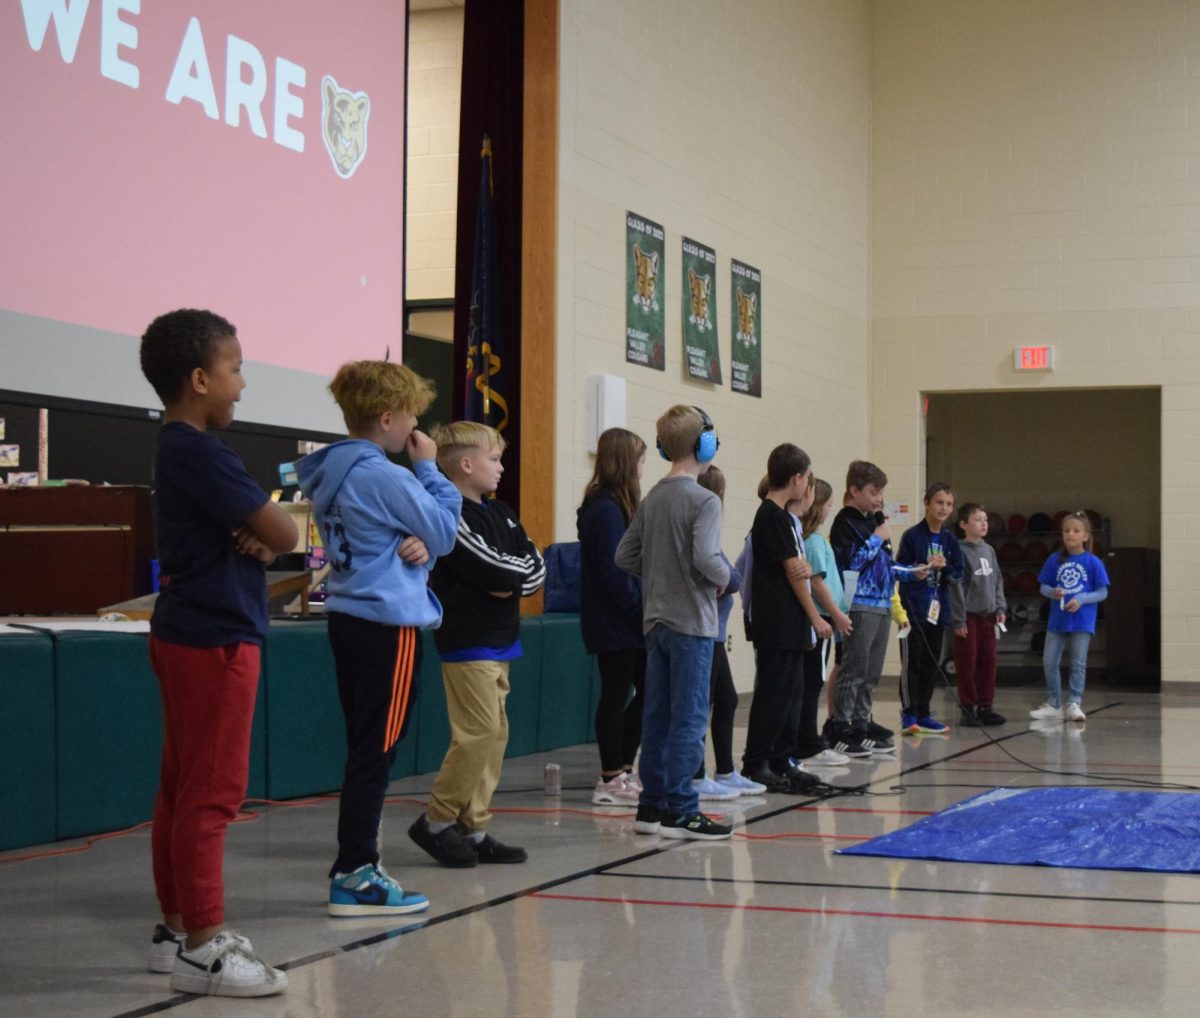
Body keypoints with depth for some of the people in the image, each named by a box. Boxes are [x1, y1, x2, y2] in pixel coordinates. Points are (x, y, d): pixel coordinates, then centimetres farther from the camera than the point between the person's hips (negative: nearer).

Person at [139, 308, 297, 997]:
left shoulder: (181, 451, 14)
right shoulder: (202, 455, -18)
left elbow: (263, 534, 16)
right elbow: (285, 535, -20)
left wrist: (258, 538, -6)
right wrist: (269, 533, 2)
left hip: (191, 632, 10)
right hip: (216, 637, -10)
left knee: (183, 787, 13)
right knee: (213, 792, -7)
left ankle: (178, 928, 21)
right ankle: (203, 947, -3)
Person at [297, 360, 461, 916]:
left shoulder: (332, 473, 11)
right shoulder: (385, 477, -17)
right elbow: (444, 534, -8)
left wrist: (415, 545, -5)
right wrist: (428, 468, 0)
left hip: (350, 618, 9)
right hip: (390, 625, -9)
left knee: (365, 748, 16)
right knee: (375, 751, -4)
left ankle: (355, 863, 23)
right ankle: (355, 875, -1)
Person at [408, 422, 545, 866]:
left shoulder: (498, 513, 15)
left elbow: (536, 566, 9)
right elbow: (492, 568, -21)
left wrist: (512, 579, -10)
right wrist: (523, 571, -2)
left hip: (498, 640, 9)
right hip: (467, 642, -9)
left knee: (494, 735, 9)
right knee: (479, 732, -11)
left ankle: (473, 827, 15)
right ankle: (436, 821, 1)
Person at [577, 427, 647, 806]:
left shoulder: (614, 506, 13)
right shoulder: (607, 511, -17)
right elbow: (614, 572, -21)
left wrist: (644, 608, 5)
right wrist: (641, 607, -14)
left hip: (628, 622, 10)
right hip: (615, 623, -10)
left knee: (645, 692, 14)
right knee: (616, 695, -1)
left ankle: (622, 771, 22)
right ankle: (611, 780, 8)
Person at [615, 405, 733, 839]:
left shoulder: (652, 499, 9)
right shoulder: (704, 500, -14)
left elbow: (624, 555, 9)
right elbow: (706, 557, -25)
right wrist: (724, 577, -6)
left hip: (656, 621, 7)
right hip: (691, 621, -7)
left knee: (657, 717, 11)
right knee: (689, 718, -3)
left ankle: (652, 806, 16)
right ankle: (680, 811, -2)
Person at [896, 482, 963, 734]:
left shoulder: (950, 540, 9)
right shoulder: (912, 536, -6)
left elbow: (957, 576, 8)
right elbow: (898, 569, -5)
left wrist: (945, 567, -12)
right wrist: (914, 574, -24)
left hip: (937, 609, 5)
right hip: (914, 608, -5)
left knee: (931, 664, 9)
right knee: (911, 663, -6)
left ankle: (924, 714, 16)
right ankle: (908, 715, -3)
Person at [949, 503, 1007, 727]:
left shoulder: (988, 550, 11)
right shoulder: (960, 551, -10)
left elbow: (997, 581, 18)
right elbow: (956, 587, -12)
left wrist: (1000, 608, 7)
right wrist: (958, 619, -14)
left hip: (988, 615, 6)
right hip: (968, 616, -6)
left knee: (988, 662, 7)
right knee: (967, 664, -1)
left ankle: (985, 707, 15)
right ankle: (967, 708, 7)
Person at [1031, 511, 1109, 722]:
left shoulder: (1093, 563, -5)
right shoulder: (1055, 560, 2)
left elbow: (1102, 592, -3)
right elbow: (1043, 587, 8)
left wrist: (1081, 599, -17)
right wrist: (1052, 592, -14)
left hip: (1082, 621, -3)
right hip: (1057, 620, 3)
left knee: (1078, 663, 3)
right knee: (1049, 662, 4)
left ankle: (1073, 704, 12)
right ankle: (1054, 705, 16)